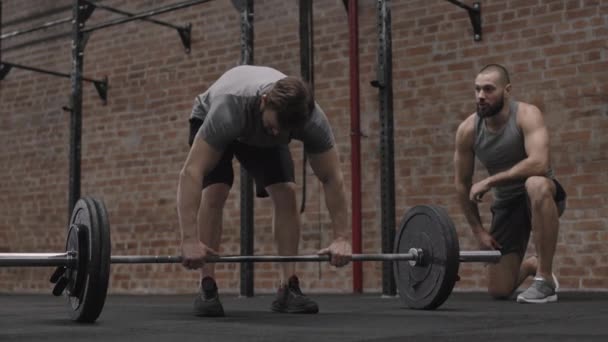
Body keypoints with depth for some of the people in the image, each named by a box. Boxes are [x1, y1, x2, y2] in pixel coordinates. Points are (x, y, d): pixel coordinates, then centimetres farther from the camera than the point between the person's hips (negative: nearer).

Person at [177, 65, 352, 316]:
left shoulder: (312, 119, -36)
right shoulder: (228, 109, -47)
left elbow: (332, 178, -26)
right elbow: (191, 172, -49)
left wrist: (342, 237, -32)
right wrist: (190, 240, -56)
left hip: (262, 137, 3)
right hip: (210, 121, -3)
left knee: (286, 193, -16)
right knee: (214, 193, -25)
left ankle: (288, 288, -10)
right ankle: (207, 289, -15)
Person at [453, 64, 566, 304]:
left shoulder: (527, 115, -21)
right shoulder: (467, 130, -10)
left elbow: (539, 163, -38)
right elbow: (462, 183, 1)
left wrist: (489, 181, -34)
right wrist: (477, 230, 0)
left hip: (542, 196, -4)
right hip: (506, 203, 4)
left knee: (535, 184, -43)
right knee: (499, 290, -2)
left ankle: (545, 279, -29)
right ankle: (532, 265, 36)